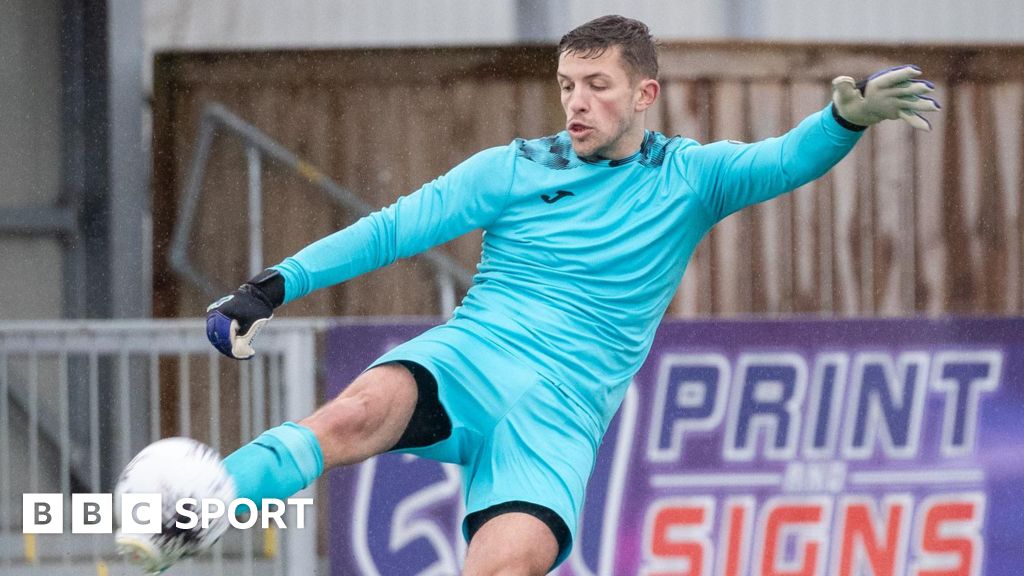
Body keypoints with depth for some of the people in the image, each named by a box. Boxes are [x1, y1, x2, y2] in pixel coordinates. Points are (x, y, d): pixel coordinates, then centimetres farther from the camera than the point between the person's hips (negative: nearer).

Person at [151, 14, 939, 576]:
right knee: (363, 410, -35)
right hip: (465, 359, 0)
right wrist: (277, 285, 0)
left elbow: (787, 162, -5)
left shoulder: (688, 178, 10)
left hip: (562, 410, 0)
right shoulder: (513, 169, 12)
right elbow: (395, 228, 8)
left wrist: (847, 119, -27)